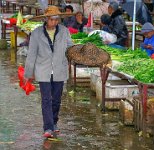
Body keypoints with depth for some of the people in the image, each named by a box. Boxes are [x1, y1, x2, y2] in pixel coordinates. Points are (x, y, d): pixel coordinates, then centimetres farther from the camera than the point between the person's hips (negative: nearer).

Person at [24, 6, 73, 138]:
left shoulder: (64, 31, -3)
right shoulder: (37, 33, -7)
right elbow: (31, 54, -1)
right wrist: (28, 73, 4)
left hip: (59, 71, 2)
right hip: (43, 72, -2)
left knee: (56, 100, 12)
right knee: (46, 100, -8)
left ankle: (54, 123, 31)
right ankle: (48, 128, -10)